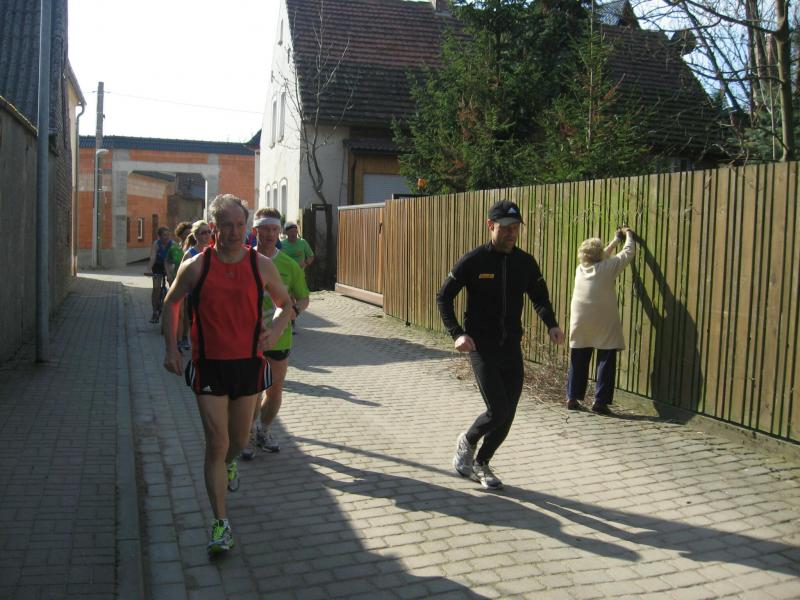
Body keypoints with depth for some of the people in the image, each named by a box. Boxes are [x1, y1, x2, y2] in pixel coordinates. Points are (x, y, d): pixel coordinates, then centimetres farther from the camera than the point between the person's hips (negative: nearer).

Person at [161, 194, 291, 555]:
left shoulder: (261, 265, -4)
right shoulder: (195, 267, -6)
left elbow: (285, 304, 10)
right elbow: (171, 303, 10)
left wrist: (276, 329, -11)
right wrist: (171, 348, 2)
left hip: (248, 363, 2)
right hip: (208, 366, -2)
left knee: (239, 440, 18)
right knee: (216, 443, -6)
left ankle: (229, 463, 55)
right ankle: (221, 524, 3)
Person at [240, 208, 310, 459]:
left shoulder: (290, 265, 0)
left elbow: (304, 298, 6)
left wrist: (295, 309, -15)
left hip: (279, 336, 2)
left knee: (275, 389, 13)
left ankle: (264, 431, 35)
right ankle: (249, 434, 25)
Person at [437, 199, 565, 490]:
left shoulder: (526, 263, 3)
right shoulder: (473, 261, -9)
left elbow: (540, 298, 15)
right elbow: (443, 297, -3)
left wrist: (551, 325, -4)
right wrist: (457, 334, -16)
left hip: (512, 348, 5)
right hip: (481, 347, -4)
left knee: (507, 416, 7)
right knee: (498, 411, -14)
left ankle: (481, 463, 30)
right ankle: (467, 442, 17)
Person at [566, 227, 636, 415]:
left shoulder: (580, 269, 2)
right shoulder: (607, 268, -11)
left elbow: (599, 259, 21)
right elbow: (628, 253, 2)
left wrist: (615, 240, 30)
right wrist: (628, 235, 21)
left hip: (581, 327, 5)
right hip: (605, 328, -5)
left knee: (578, 363, 12)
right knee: (606, 363, 3)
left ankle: (572, 398, 17)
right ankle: (600, 401, 2)